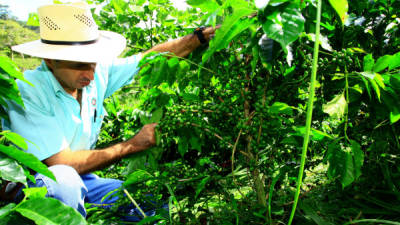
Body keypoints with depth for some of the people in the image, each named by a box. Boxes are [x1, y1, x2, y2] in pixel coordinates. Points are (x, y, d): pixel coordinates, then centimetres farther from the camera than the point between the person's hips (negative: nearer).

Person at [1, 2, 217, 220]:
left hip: (78, 181, 5)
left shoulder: (98, 73, -8)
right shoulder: (27, 92, -25)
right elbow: (62, 164, -28)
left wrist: (200, 36, -2)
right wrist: (133, 144, -23)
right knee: (63, 177, -39)